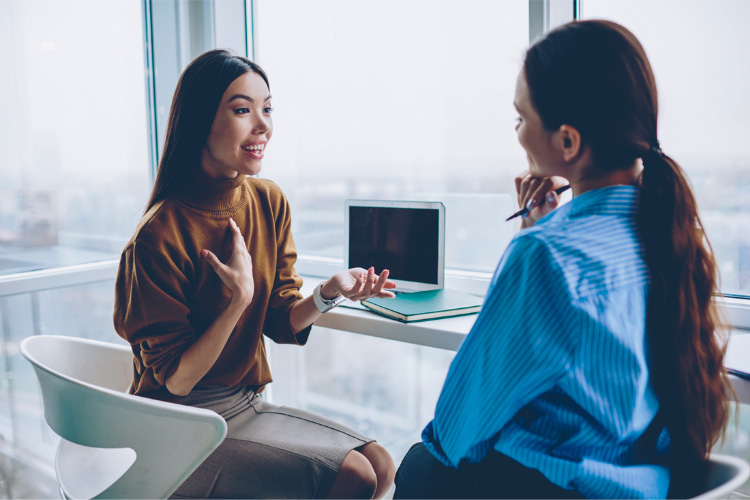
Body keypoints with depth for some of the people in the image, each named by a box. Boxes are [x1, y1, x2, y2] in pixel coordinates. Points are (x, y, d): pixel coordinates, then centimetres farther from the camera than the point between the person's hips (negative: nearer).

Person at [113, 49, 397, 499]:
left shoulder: (270, 201, -2)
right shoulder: (159, 235, -23)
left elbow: (283, 323, 3)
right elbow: (176, 379, -16)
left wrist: (332, 292, -17)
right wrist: (239, 300, -28)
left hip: (247, 404, 7)